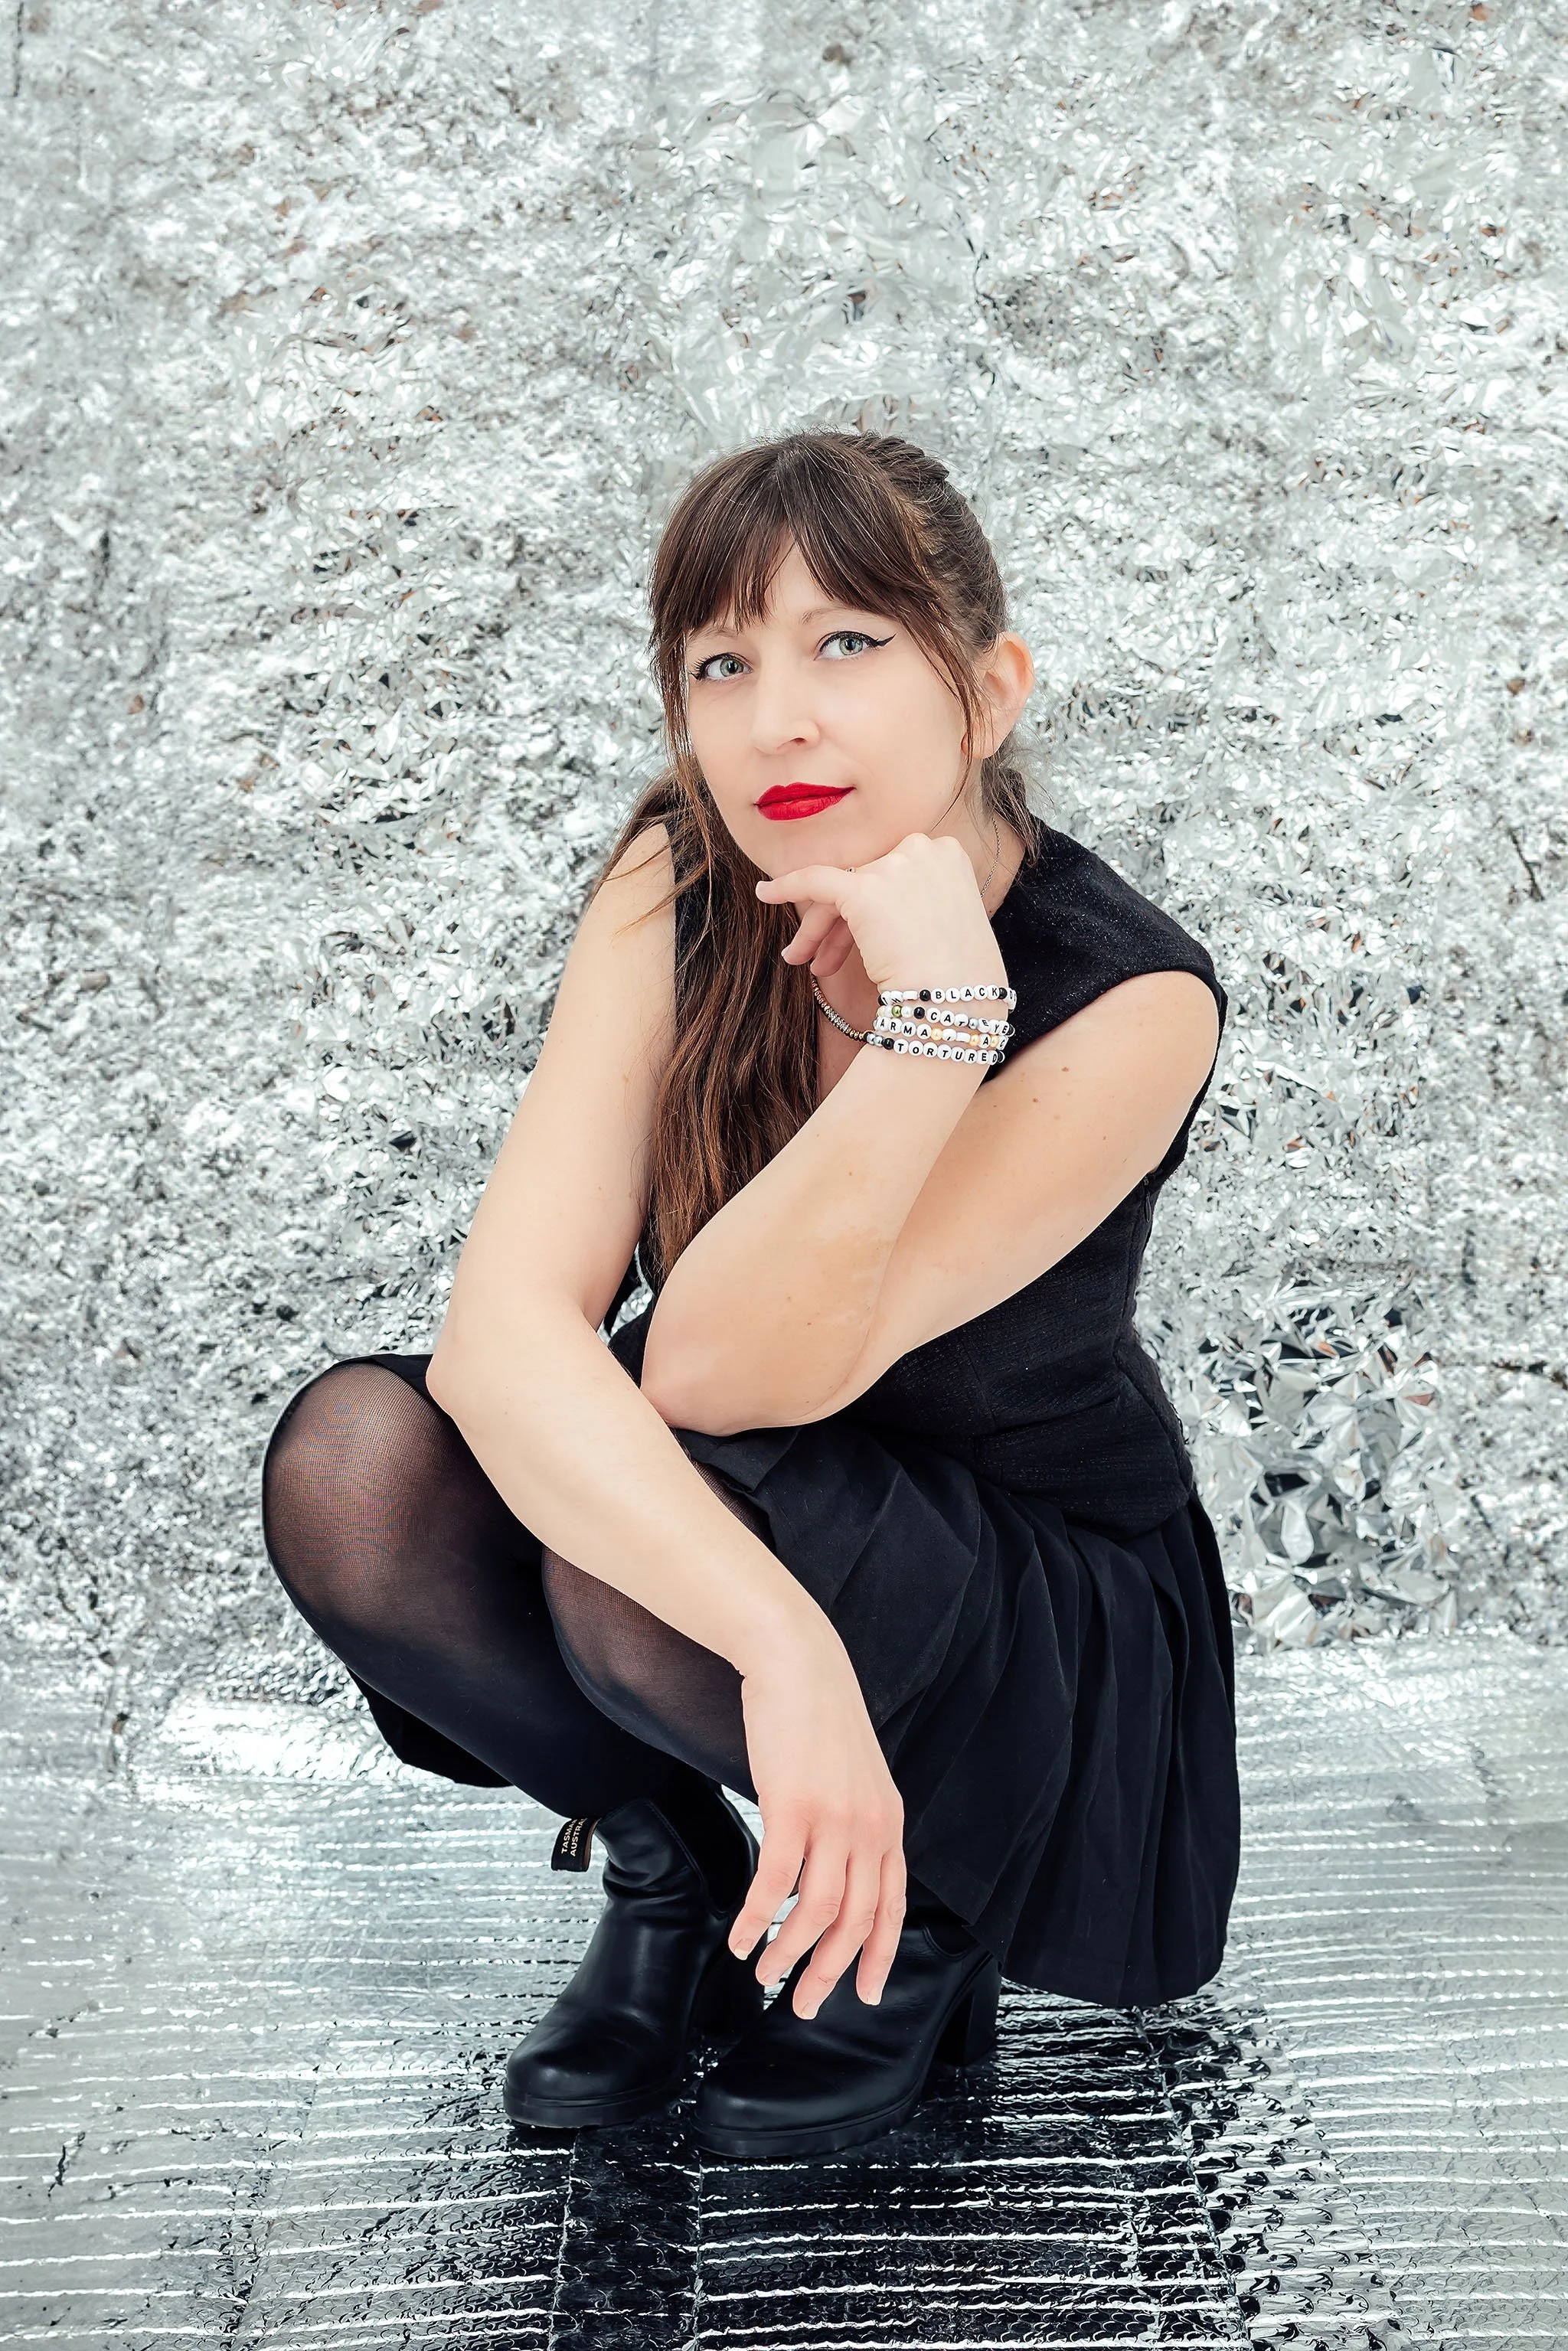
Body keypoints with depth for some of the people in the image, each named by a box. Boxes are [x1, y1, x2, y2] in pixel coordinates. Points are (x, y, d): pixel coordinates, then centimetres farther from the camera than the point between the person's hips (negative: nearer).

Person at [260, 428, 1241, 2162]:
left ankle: (920, 1925, -1)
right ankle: (670, 1871, 4)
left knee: (700, 1496, -34)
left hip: (1044, 1641, -3)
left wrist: (934, 1010, -41)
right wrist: (781, 1645, -42)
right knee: (354, 1463, -24)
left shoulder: (1130, 1001, -25)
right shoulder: (677, 890, -14)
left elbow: (725, 1370, -32)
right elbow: (505, 1323, -29)